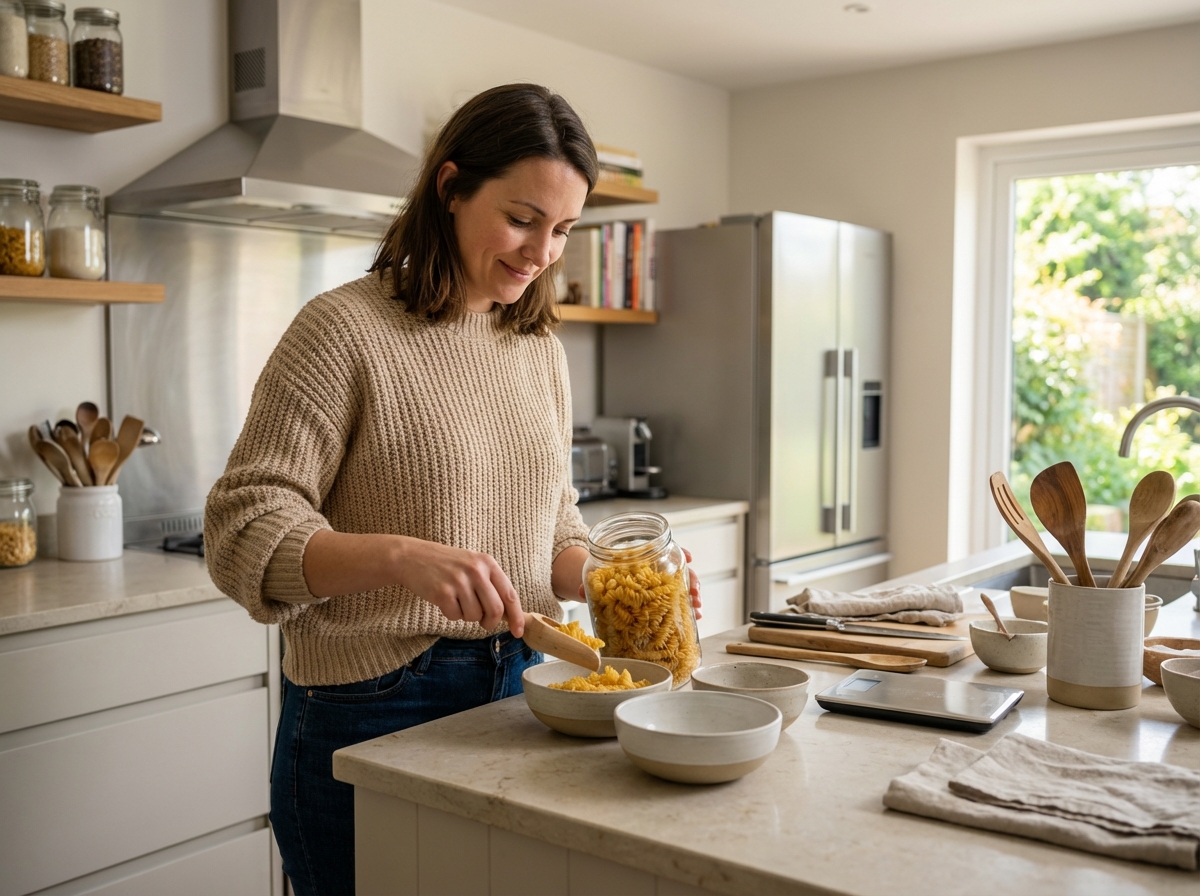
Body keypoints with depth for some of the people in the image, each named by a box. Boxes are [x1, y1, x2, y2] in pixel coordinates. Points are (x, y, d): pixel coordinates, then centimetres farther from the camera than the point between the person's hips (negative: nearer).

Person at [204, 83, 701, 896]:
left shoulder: (541, 349, 7)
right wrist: (397, 557, -32)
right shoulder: (346, 329, -12)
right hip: (373, 711, -5)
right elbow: (241, 526, -17)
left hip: (517, 696, 6)